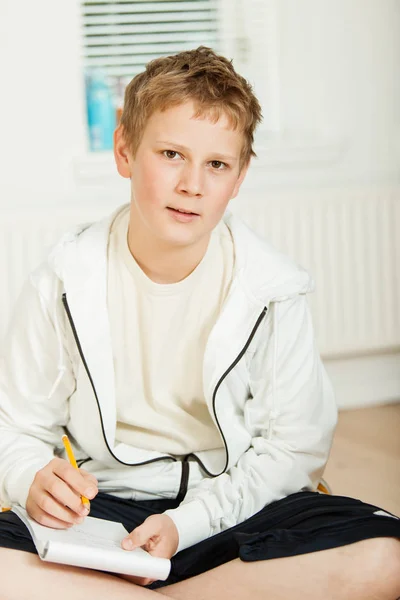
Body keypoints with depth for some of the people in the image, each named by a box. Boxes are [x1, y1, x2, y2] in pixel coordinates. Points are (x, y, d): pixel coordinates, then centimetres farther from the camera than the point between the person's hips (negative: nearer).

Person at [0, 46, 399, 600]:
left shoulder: (273, 293, -6)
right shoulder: (62, 286, -5)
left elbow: (292, 449, -4)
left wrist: (185, 523, -17)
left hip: (229, 506, 2)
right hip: (100, 509, -1)